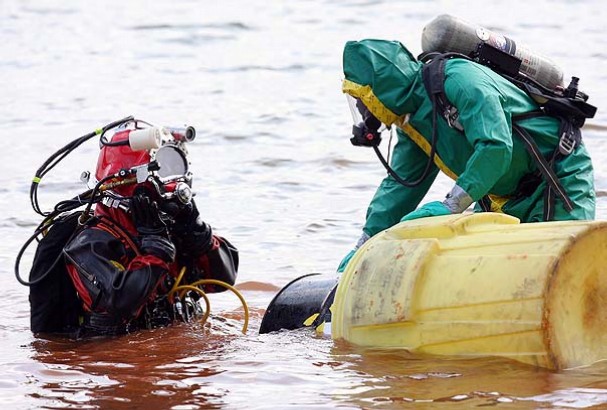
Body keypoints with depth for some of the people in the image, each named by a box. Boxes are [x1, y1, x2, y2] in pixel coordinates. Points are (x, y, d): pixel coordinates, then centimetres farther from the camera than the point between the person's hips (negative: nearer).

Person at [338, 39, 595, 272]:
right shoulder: (412, 119, 4)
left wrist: (451, 206, -35)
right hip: (502, 197, 9)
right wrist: (364, 248, 8)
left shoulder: (460, 80, -25)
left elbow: (495, 149, -35)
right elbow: (402, 182, 13)